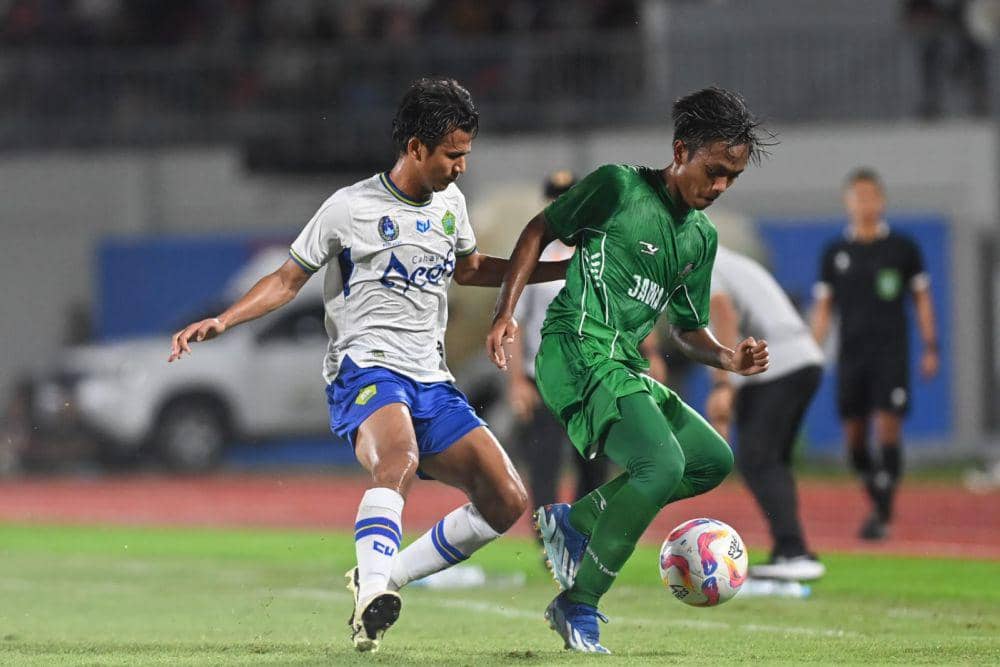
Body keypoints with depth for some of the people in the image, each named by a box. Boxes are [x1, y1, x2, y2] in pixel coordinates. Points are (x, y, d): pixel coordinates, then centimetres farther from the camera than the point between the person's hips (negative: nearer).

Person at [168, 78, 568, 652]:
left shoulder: (450, 204, 15)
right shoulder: (351, 209, -3)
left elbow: (469, 268, 34)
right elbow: (289, 279, 4)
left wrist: (563, 269, 30)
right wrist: (221, 322, -9)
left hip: (432, 383, 7)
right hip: (366, 369, -7)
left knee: (507, 502, -6)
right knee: (400, 457, -40)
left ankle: (383, 577, 3)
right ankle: (372, 599, -49)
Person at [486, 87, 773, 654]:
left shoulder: (702, 237, 16)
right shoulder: (619, 186, -3)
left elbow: (688, 327, 23)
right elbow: (541, 230, 4)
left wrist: (728, 358, 2)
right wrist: (506, 312, -4)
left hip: (626, 368, 9)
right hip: (578, 352, -9)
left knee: (713, 459, 9)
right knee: (663, 461, -25)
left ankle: (574, 522, 13)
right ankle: (579, 607, -16)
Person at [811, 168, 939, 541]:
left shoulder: (902, 248, 5)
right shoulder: (835, 253, 9)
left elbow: (921, 298, 10)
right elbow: (822, 308, 12)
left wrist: (930, 348, 4)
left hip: (891, 353, -2)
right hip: (850, 355, 2)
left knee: (888, 429, -12)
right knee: (854, 437, 3)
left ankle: (882, 516, -11)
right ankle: (878, 503, 21)